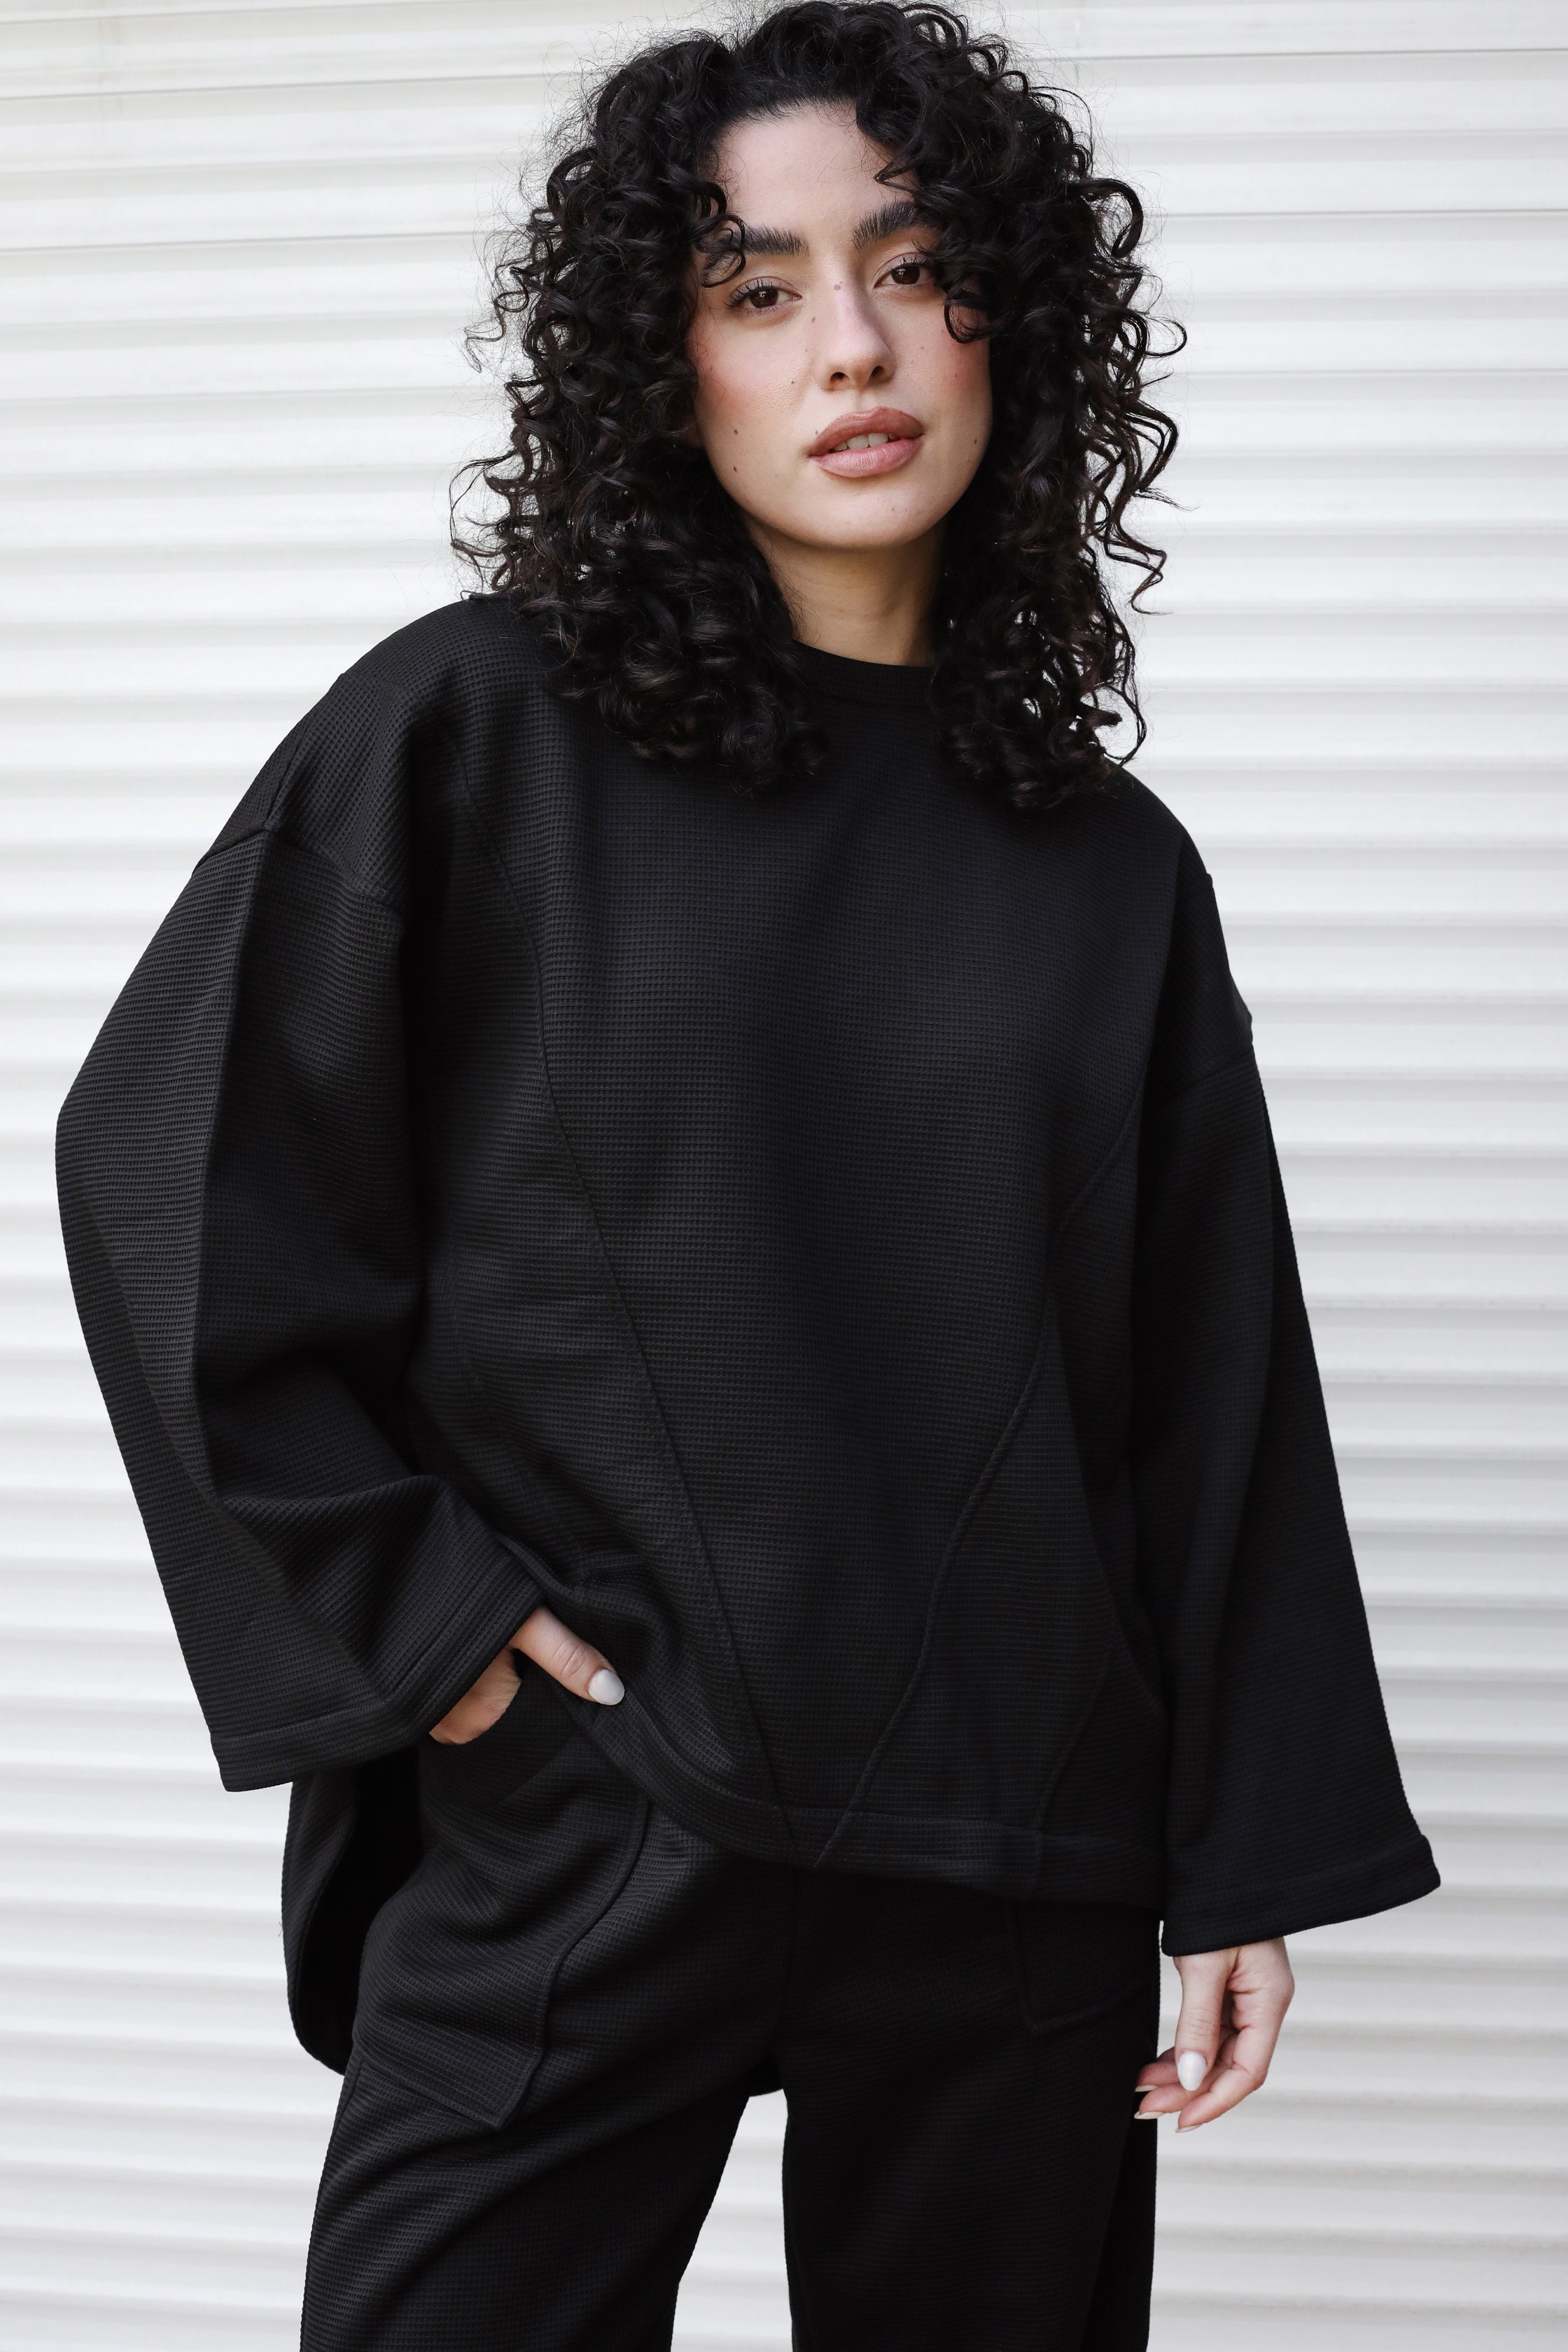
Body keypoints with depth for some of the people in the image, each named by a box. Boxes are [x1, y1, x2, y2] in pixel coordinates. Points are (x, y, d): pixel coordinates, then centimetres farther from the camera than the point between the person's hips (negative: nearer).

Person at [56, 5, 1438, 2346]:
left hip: (1020, 1860, 3)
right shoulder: (476, 733, -2)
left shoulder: (1111, 868, 8)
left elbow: (1220, 1410, 8)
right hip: (570, 1834, -3)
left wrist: (1251, 1863, 5)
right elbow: (166, 1157, -3)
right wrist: (396, 1613, -7)